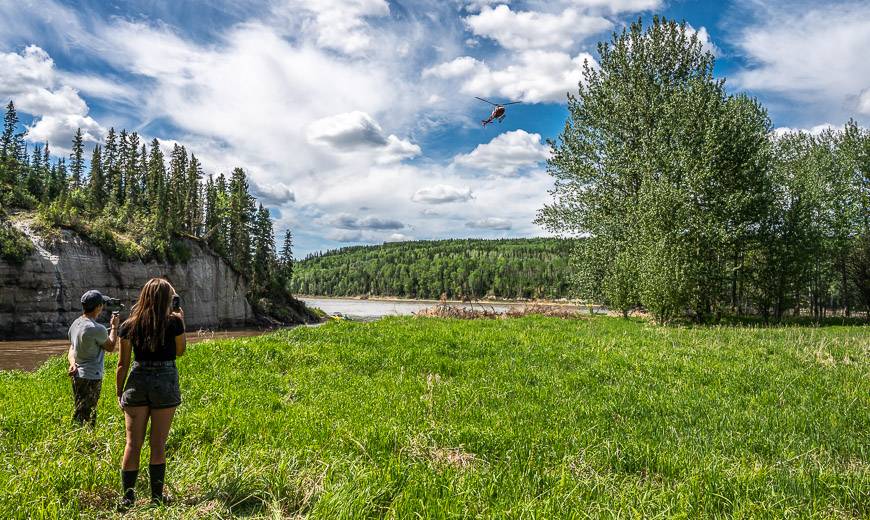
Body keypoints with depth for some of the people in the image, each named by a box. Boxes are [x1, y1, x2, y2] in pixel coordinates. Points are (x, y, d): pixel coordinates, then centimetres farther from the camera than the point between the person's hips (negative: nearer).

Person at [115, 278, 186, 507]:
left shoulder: (129, 326, -2)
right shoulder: (174, 323, -8)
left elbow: (123, 364, 1)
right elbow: (180, 351, 9)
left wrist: (119, 393, 12)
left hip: (137, 383, 2)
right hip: (165, 383, -2)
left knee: (133, 443, 10)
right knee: (158, 444, 8)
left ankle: (128, 497, 15)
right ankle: (157, 497, 15)